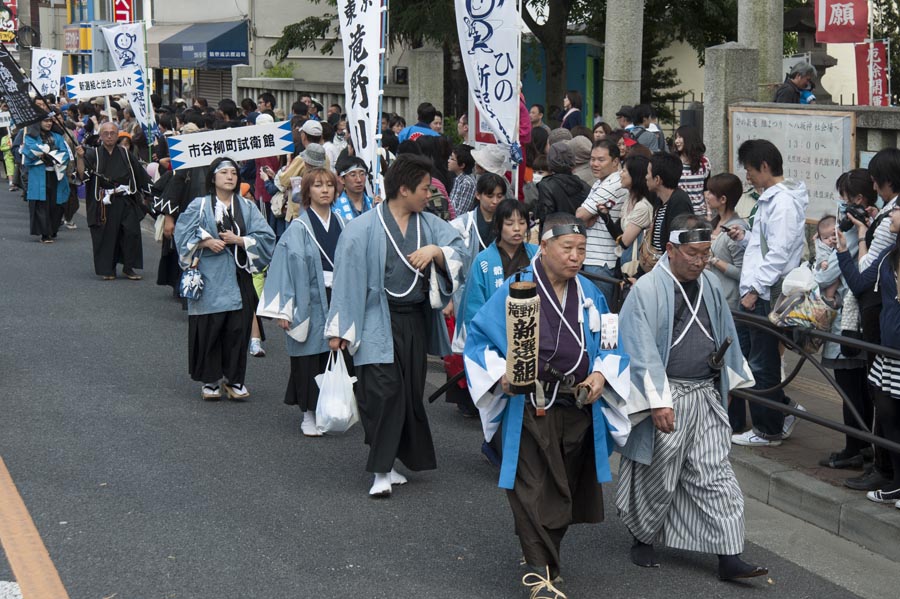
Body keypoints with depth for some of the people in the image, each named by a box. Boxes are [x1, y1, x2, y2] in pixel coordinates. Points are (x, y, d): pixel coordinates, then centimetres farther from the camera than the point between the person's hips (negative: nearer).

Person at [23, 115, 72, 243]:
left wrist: (47, 156, -10)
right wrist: (50, 150, -8)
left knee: (56, 204, 2)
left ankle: (53, 231, 14)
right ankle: (45, 233, -7)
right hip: (39, 177, -3)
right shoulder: (30, 138, 5)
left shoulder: (57, 137, 15)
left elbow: (66, 153, 2)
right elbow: (31, 152, -13)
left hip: (56, 176, 3)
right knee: (42, 204, -8)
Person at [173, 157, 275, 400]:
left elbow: (266, 237, 3)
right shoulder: (200, 206, 3)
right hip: (210, 278, -2)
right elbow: (184, 235, 0)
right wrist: (206, 242, -14)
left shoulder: (247, 207, 9)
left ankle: (234, 379, 14)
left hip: (238, 279, 2)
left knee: (238, 328, 1)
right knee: (209, 328, -1)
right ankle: (210, 380, 12)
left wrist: (238, 240, -10)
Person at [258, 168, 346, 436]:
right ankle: (309, 415, 9)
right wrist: (284, 310, -13)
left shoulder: (341, 223, 8)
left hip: (338, 300, 4)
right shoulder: (299, 228, -5)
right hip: (310, 301, -4)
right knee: (310, 356, 0)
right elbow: (289, 266, -9)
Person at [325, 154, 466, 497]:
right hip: (379, 323, -6)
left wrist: (435, 251, -17)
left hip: (417, 320, 6)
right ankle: (381, 471, -6)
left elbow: (458, 252, 5)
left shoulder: (429, 224, 9)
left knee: (410, 393, 10)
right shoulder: (364, 228, -7)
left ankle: (389, 462, 22)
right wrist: (339, 329, -7)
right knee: (383, 392, -12)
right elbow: (348, 277, -6)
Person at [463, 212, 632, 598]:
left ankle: (543, 554, 35)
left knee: (564, 491, 15)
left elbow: (610, 344, 12)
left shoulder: (589, 294, 6)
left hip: (579, 410, 5)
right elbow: (479, 337, -5)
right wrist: (501, 373, -20)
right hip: (530, 410, -5)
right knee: (533, 491, -7)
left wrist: (601, 374, -7)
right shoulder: (517, 290, -8)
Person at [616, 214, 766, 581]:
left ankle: (729, 557, 1)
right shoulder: (647, 289, -13)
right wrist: (658, 401, -23)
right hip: (665, 397, -5)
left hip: (706, 396, 5)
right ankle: (643, 539, 29)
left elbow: (724, 333, 19)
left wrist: (731, 377, 21)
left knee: (715, 475, 2)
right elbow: (643, 350, -17)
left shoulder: (710, 284, 6)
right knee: (658, 476, 7)